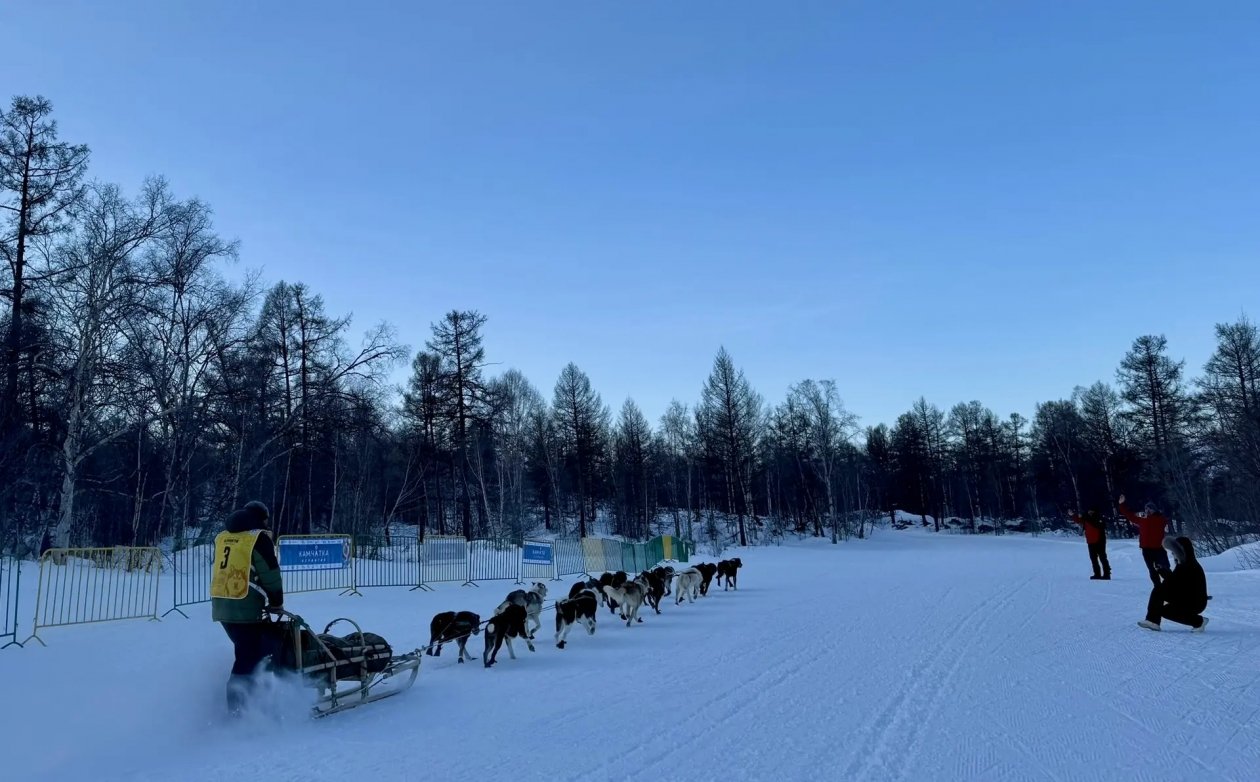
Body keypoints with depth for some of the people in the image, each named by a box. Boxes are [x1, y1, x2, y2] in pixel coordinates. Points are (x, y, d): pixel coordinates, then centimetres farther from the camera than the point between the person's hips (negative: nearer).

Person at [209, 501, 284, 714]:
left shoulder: (222, 537, 16)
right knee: (249, 656, -3)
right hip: (246, 608, -8)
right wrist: (276, 603, 6)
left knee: (248, 650, 21)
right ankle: (235, 706, -4)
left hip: (220, 605, 8)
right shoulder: (259, 537, -6)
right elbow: (270, 575, -7)